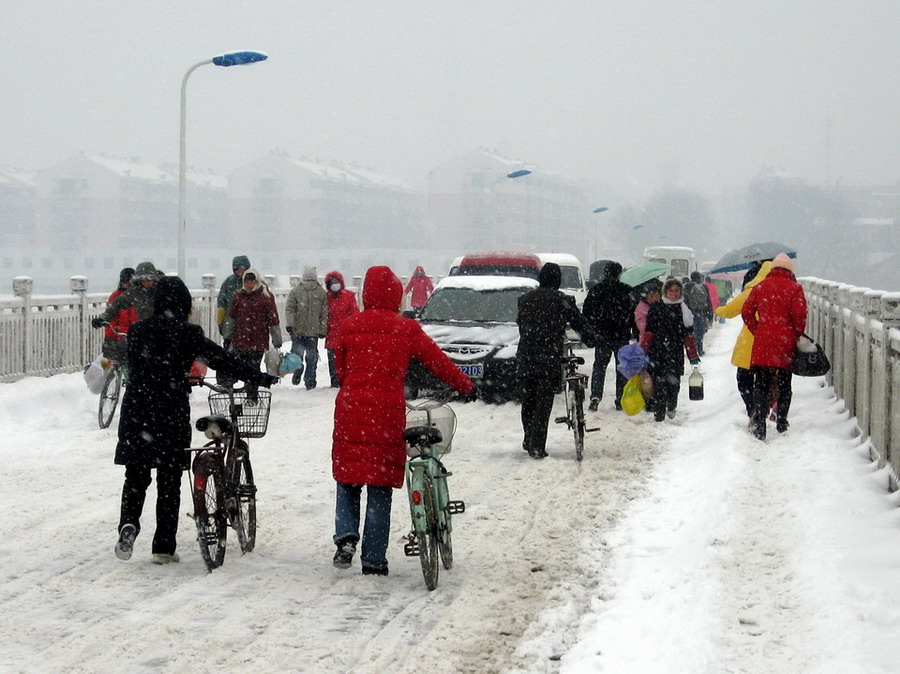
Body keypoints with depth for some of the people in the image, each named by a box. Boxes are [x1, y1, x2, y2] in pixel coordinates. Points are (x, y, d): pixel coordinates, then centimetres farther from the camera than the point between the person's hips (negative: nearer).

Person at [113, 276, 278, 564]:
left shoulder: (138, 331, 3)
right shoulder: (186, 333, -7)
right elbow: (222, 359, -4)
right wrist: (259, 378, 6)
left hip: (136, 412, 3)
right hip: (172, 413, -2)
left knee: (136, 476, 13)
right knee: (169, 480, 8)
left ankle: (129, 523, -14)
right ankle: (164, 547, 11)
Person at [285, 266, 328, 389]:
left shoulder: (321, 293, 3)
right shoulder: (296, 291, 0)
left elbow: (324, 313, 5)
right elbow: (289, 309, -1)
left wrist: (323, 330, 1)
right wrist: (291, 325, -12)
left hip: (313, 332, 1)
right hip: (298, 331, -1)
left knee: (312, 358, 4)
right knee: (297, 355, -1)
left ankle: (310, 381, 15)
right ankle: (297, 373, 26)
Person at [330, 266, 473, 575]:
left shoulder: (348, 327, 3)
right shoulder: (407, 330, 0)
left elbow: (341, 370, 12)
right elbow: (437, 361, 9)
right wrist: (465, 385, 24)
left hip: (350, 410, 1)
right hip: (388, 412, -1)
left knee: (347, 479, 15)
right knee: (380, 487, 6)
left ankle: (346, 535, -7)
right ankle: (373, 561, 8)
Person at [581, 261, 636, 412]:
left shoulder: (595, 291, 0)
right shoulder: (627, 291, -5)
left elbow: (586, 313, 4)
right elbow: (634, 313, -4)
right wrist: (635, 332, 4)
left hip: (601, 337, 1)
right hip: (621, 336, -1)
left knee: (599, 367, 9)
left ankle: (595, 397, -4)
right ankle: (621, 400, 8)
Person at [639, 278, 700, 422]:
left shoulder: (684, 311, 9)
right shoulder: (656, 309, 3)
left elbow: (688, 335, 11)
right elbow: (648, 332, 3)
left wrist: (693, 356, 10)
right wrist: (643, 351, -2)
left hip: (676, 354, 1)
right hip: (657, 352, -1)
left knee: (674, 382, -3)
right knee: (658, 383, -4)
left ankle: (671, 406, 24)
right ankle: (659, 413, 4)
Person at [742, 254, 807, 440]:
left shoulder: (761, 286, 8)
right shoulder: (794, 288, 0)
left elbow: (746, 312, 7)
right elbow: (799, 314, -9)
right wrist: (798, 334, 6)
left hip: (763, 341, 1)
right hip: (786, 341, -1)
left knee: (761, 384, 2)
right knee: (784, 384, 13)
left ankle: (759, 424, -9)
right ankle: (781, 422, 16)